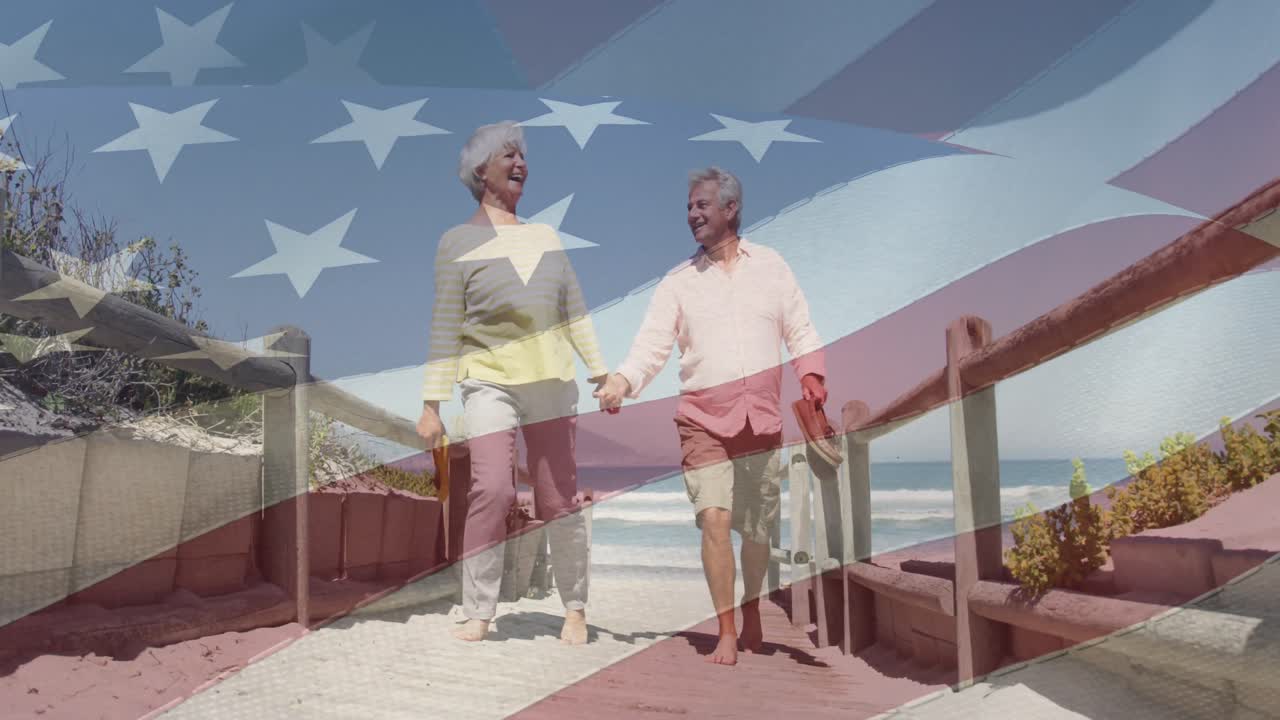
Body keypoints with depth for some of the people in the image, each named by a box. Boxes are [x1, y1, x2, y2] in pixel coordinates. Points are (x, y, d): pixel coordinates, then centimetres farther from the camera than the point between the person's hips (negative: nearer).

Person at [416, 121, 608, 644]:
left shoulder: (545, 236, 13)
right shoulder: (458, 243, 1)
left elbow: (575, 311, 15)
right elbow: (444, 330, -2)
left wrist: (601, 373, 11)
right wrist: (431, 406, -5)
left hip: (550, 382, 3)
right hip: (490, 383, -3)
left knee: (560, 497, 5)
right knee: (491, 491, -16)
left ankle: (575, 608, 16)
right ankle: (478, 614, -3)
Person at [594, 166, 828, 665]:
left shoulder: (770, 266, 9)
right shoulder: (678, 282, 6)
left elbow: (799, 330, 10)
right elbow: (652, 343, -2)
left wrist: (812, 375, -8)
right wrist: (622, 382, -20)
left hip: (762, 418, 1)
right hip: (704, 419, -1)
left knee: (758, 527, 9)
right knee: (714, 519, -13)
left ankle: (752, 614, 32)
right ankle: (726, 634, -1)